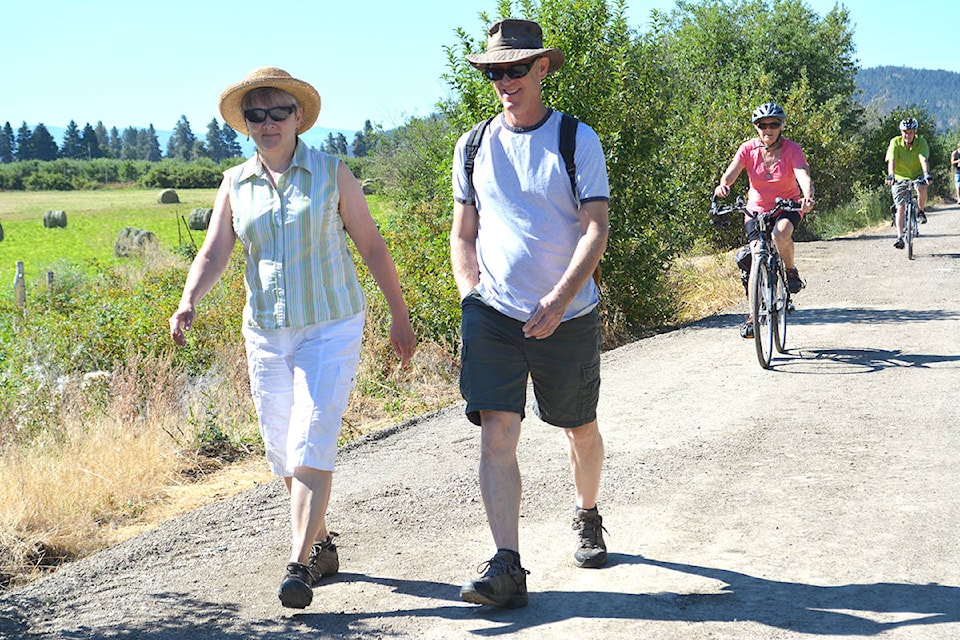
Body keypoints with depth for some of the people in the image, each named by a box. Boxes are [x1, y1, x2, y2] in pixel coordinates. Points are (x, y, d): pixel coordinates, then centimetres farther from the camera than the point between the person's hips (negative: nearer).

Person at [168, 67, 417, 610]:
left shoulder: (331, 173, -1)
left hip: (331, 327, -4)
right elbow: (215, 254, -2)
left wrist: (400, 316, 5)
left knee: (311, 445, -15)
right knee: (283, 453, 10)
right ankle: (321, 544, 29)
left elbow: (372, 246, 3)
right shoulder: (235, 184, 6)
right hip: (266, 334, 4)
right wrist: (189, 300, -22)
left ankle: (299, 565, -16)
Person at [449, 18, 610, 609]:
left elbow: (596, 231, -10)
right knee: (497, 433, -12)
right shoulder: (474, 147, 6)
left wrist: (557, 302, -21)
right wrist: (472, 299, 0)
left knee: (580, 429, 14)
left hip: (569, 316, -1)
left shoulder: (578, 140, -3)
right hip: (494, 316, 1)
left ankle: (588, 517, 42)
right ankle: (507, 567, -15)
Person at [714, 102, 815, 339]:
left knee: (781, 233, -36)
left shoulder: (792, 150, -15)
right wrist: (723, 185, -45)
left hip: (788, 207, -2)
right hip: (757, 209, 2)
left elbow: (804, 176, -30)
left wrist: (808, 196, -52)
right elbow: (730, 173, -20)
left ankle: (791, 270, -5)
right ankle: (753, 315, -3)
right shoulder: (748, 149, -9)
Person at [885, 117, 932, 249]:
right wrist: (890, 176, -44)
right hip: (900, 177, 0)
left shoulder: (921, 142, -14)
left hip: (917, 175, 0)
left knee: (922, 189, -33)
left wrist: (926, 174, -45)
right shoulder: (895, 142, -15)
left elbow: (924, 160, -28)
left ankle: (920, 212, -5)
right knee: (900, 207, -10)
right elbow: (891, 160, -27)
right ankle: (900, 237, -11)